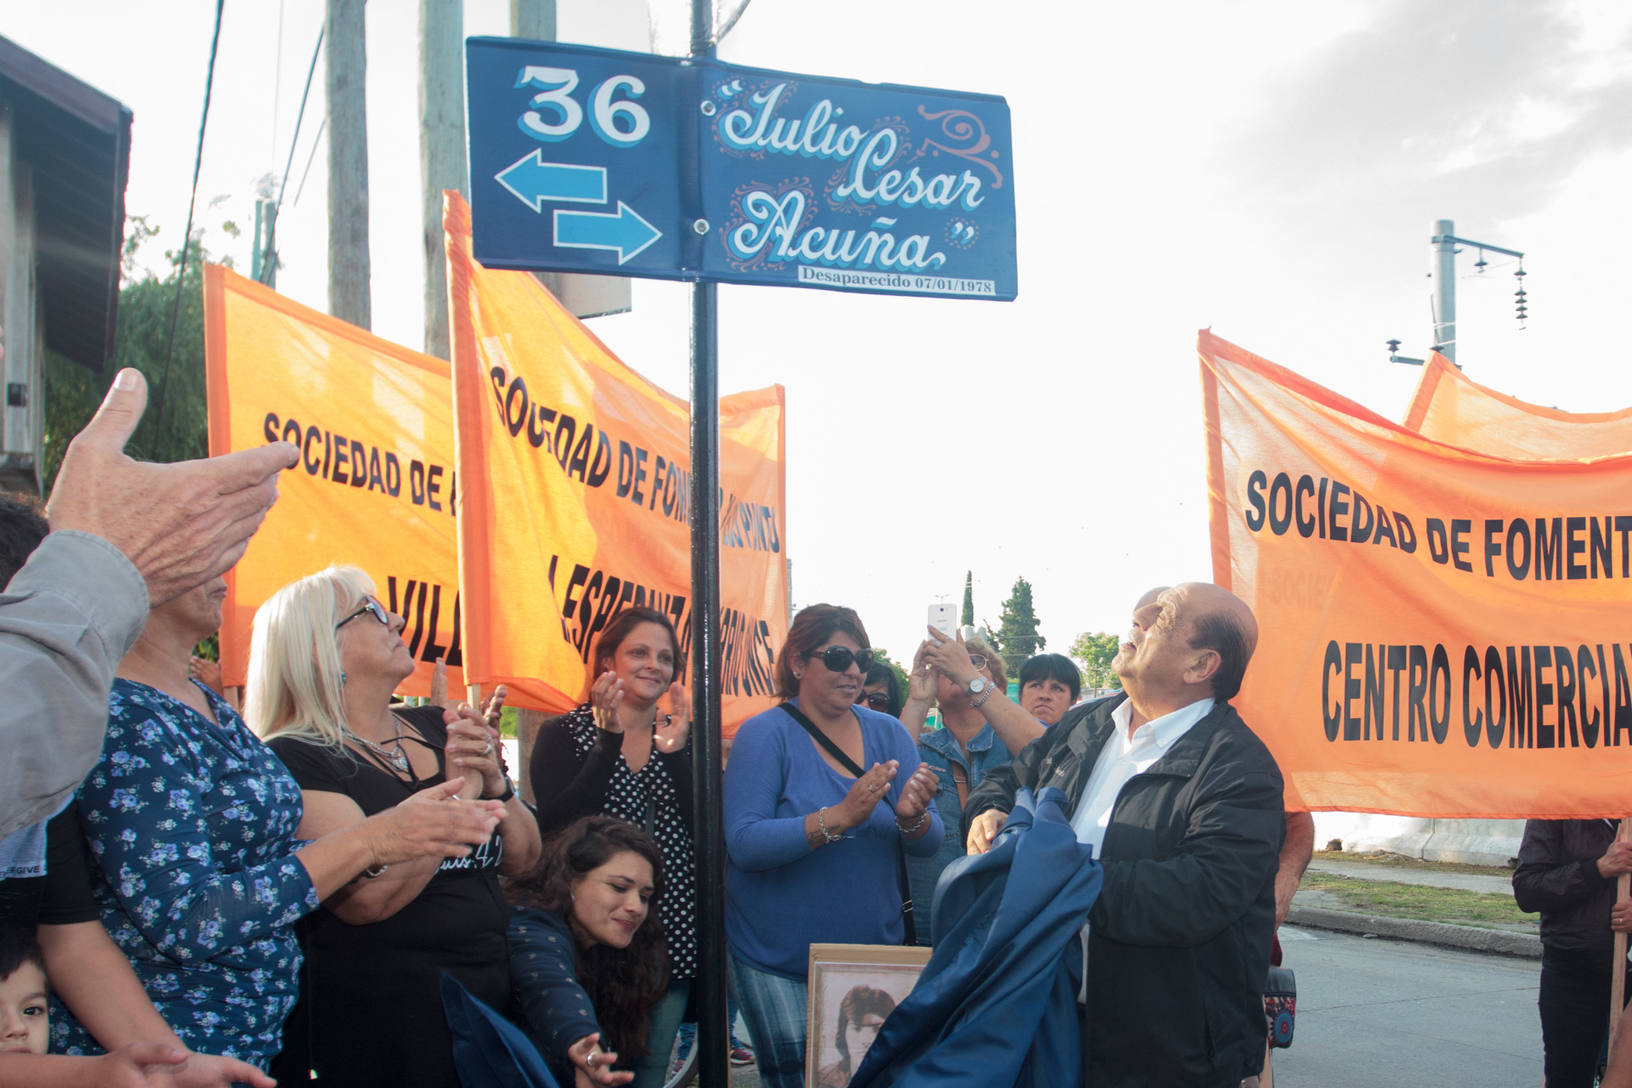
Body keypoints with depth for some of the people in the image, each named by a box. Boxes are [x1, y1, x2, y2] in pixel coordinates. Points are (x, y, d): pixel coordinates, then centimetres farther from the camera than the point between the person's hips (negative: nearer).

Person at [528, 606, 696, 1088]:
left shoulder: (683, 735, 9)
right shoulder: (562, 735, 0)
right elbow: (555, 827, -14)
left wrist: (676, 752, -14)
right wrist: (609, 742, -19)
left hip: (672, 934, 3)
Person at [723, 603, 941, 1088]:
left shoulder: (888, 733, 3)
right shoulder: (764, 735, -9)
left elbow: (929, 844, 1)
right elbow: (744, 843, -21)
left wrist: (913, 818, -23)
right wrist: (839, 817, -31)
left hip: (875, 954, 4)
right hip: (778, 968, -4)